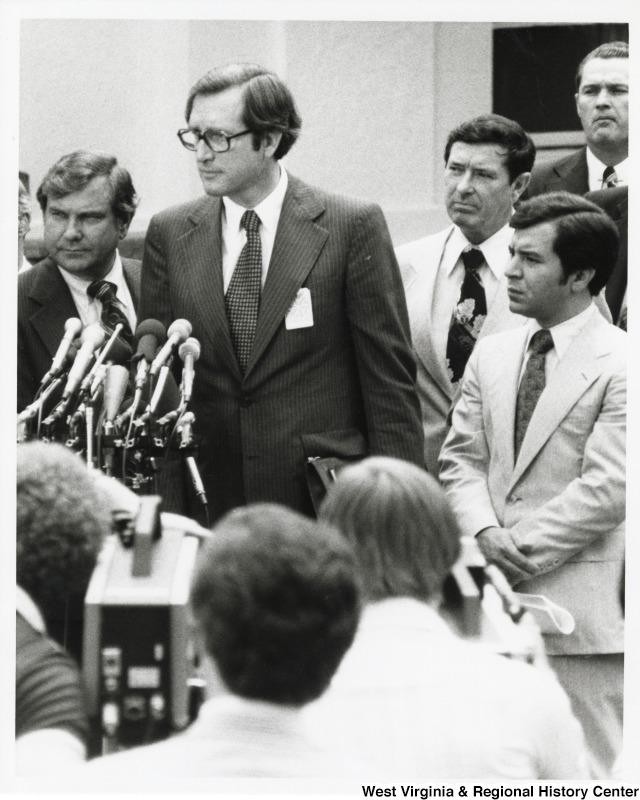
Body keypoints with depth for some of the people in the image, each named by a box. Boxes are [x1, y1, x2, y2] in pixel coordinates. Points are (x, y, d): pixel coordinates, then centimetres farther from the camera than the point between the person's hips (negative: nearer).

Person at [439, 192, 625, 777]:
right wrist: (484, 532, -7)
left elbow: (605, 488, -12)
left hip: (579, 602, -5)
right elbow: (462, 458, 12)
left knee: (588, 771, -2)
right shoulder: (492, 356, 14)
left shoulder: (620, 365, -6)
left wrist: (519, 549, -12)